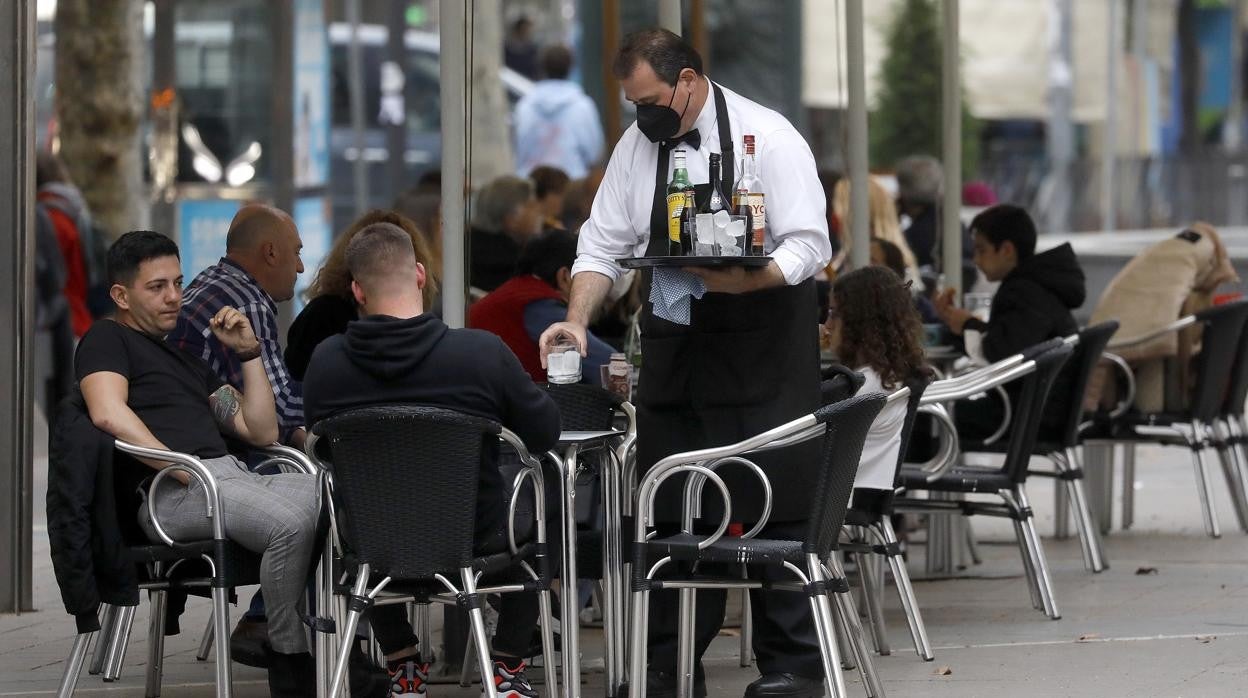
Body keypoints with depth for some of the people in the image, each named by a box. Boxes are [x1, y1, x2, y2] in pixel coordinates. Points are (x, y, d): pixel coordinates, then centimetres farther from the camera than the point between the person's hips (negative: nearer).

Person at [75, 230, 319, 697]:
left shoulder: (190, 358, 32)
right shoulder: (108, 339, 10)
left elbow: (262, 433, 27)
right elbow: (108, 412, -12)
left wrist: (249, 353, 20)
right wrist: (182, 470, -16)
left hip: (233, 475, 8)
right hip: (169, 495, -8)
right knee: (292, 522, -35)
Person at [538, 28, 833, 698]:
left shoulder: (768, 138, -9)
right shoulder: (636, 146, 8)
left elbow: (809, 245, -12)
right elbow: (603, 244, 11)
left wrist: (747, 281, -28)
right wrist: (578, 318, -5)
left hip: (760, 358, -5)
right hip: (673, 356, 6)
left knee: (773, 510, -4)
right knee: (670, 515, 6)